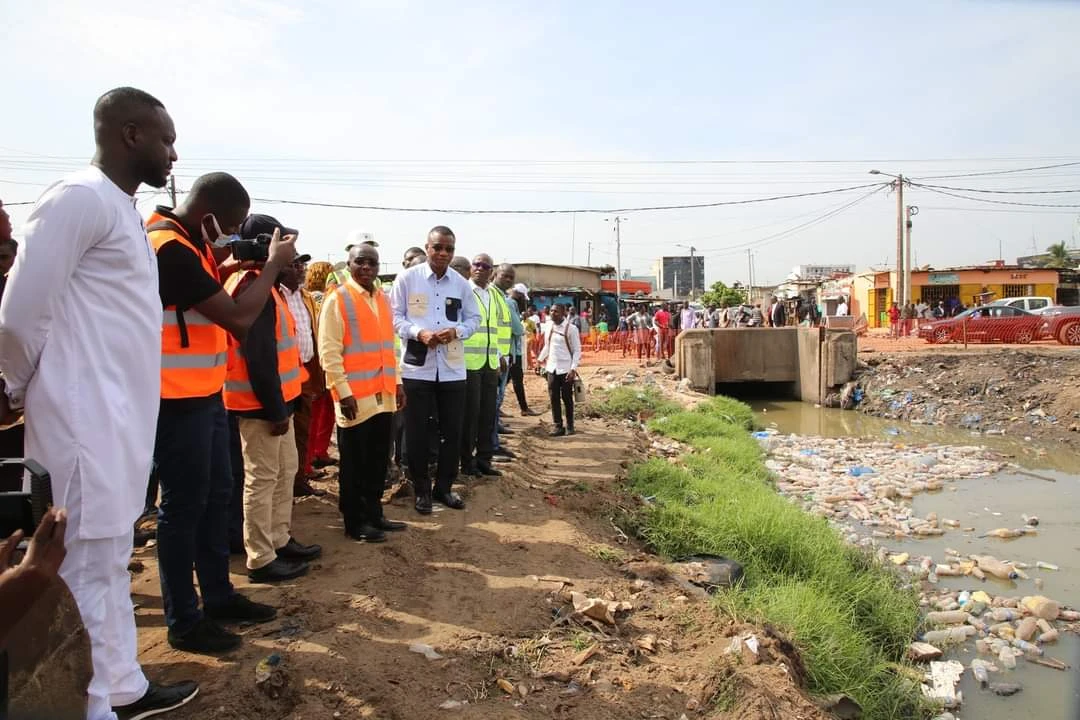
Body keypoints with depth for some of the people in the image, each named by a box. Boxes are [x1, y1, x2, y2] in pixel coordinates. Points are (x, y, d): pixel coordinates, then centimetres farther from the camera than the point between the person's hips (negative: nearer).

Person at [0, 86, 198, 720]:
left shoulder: (123, 210, 15)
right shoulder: (81, 198, -14)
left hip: (119, 423, 9)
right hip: (87, 425, -9)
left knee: (111, 565, 18)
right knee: (87, 575, 0)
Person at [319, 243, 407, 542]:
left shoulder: (383, 299, 13)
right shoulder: (337, 299, -7)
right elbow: (328, 351, -12)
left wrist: (396, 382, 14)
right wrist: (343, 391, -17)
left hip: (383, 395, 6)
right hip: (355, 397, -6)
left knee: (378, 460, 14)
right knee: (354, 463, 5)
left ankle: (374, 514, 27)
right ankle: (355, 522, 17)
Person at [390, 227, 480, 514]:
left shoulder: (461, 284, 5)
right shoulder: (407, 278, -3)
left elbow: (474, 318, 10)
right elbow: (394, 317, -2)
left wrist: (456, 331, -10)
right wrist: (419, 333, -18)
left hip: (452, 367, 3)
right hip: (417, 366, -3)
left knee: (453, 431, 9)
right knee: (416, 432, 6)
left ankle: (444, 487, 26)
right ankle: (422, 490, 21)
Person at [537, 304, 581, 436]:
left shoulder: (571, 329, -7)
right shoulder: (549, 328, 9)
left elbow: (577, 350, -7)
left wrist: (573, 369, -14)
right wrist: (540, 359, 14)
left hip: (566, 370, -5)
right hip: (552, 369, 5)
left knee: (567, 398, 3)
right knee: (554, 398, 4)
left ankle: (569, 426, 16)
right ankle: (558, 426, 11)